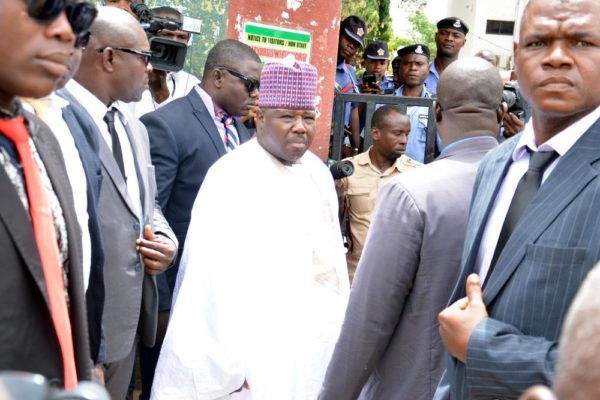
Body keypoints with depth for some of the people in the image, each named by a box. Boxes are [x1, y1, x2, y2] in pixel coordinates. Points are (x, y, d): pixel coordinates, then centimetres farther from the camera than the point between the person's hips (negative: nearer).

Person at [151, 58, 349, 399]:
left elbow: (332, 255, 10)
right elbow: (218, 279, -19)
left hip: (317, 343, 7)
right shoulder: (232, 179, -15)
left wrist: (340, 326, 10)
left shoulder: (318, 173, 6)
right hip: (259, 351, -6)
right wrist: (227, 367, -19)